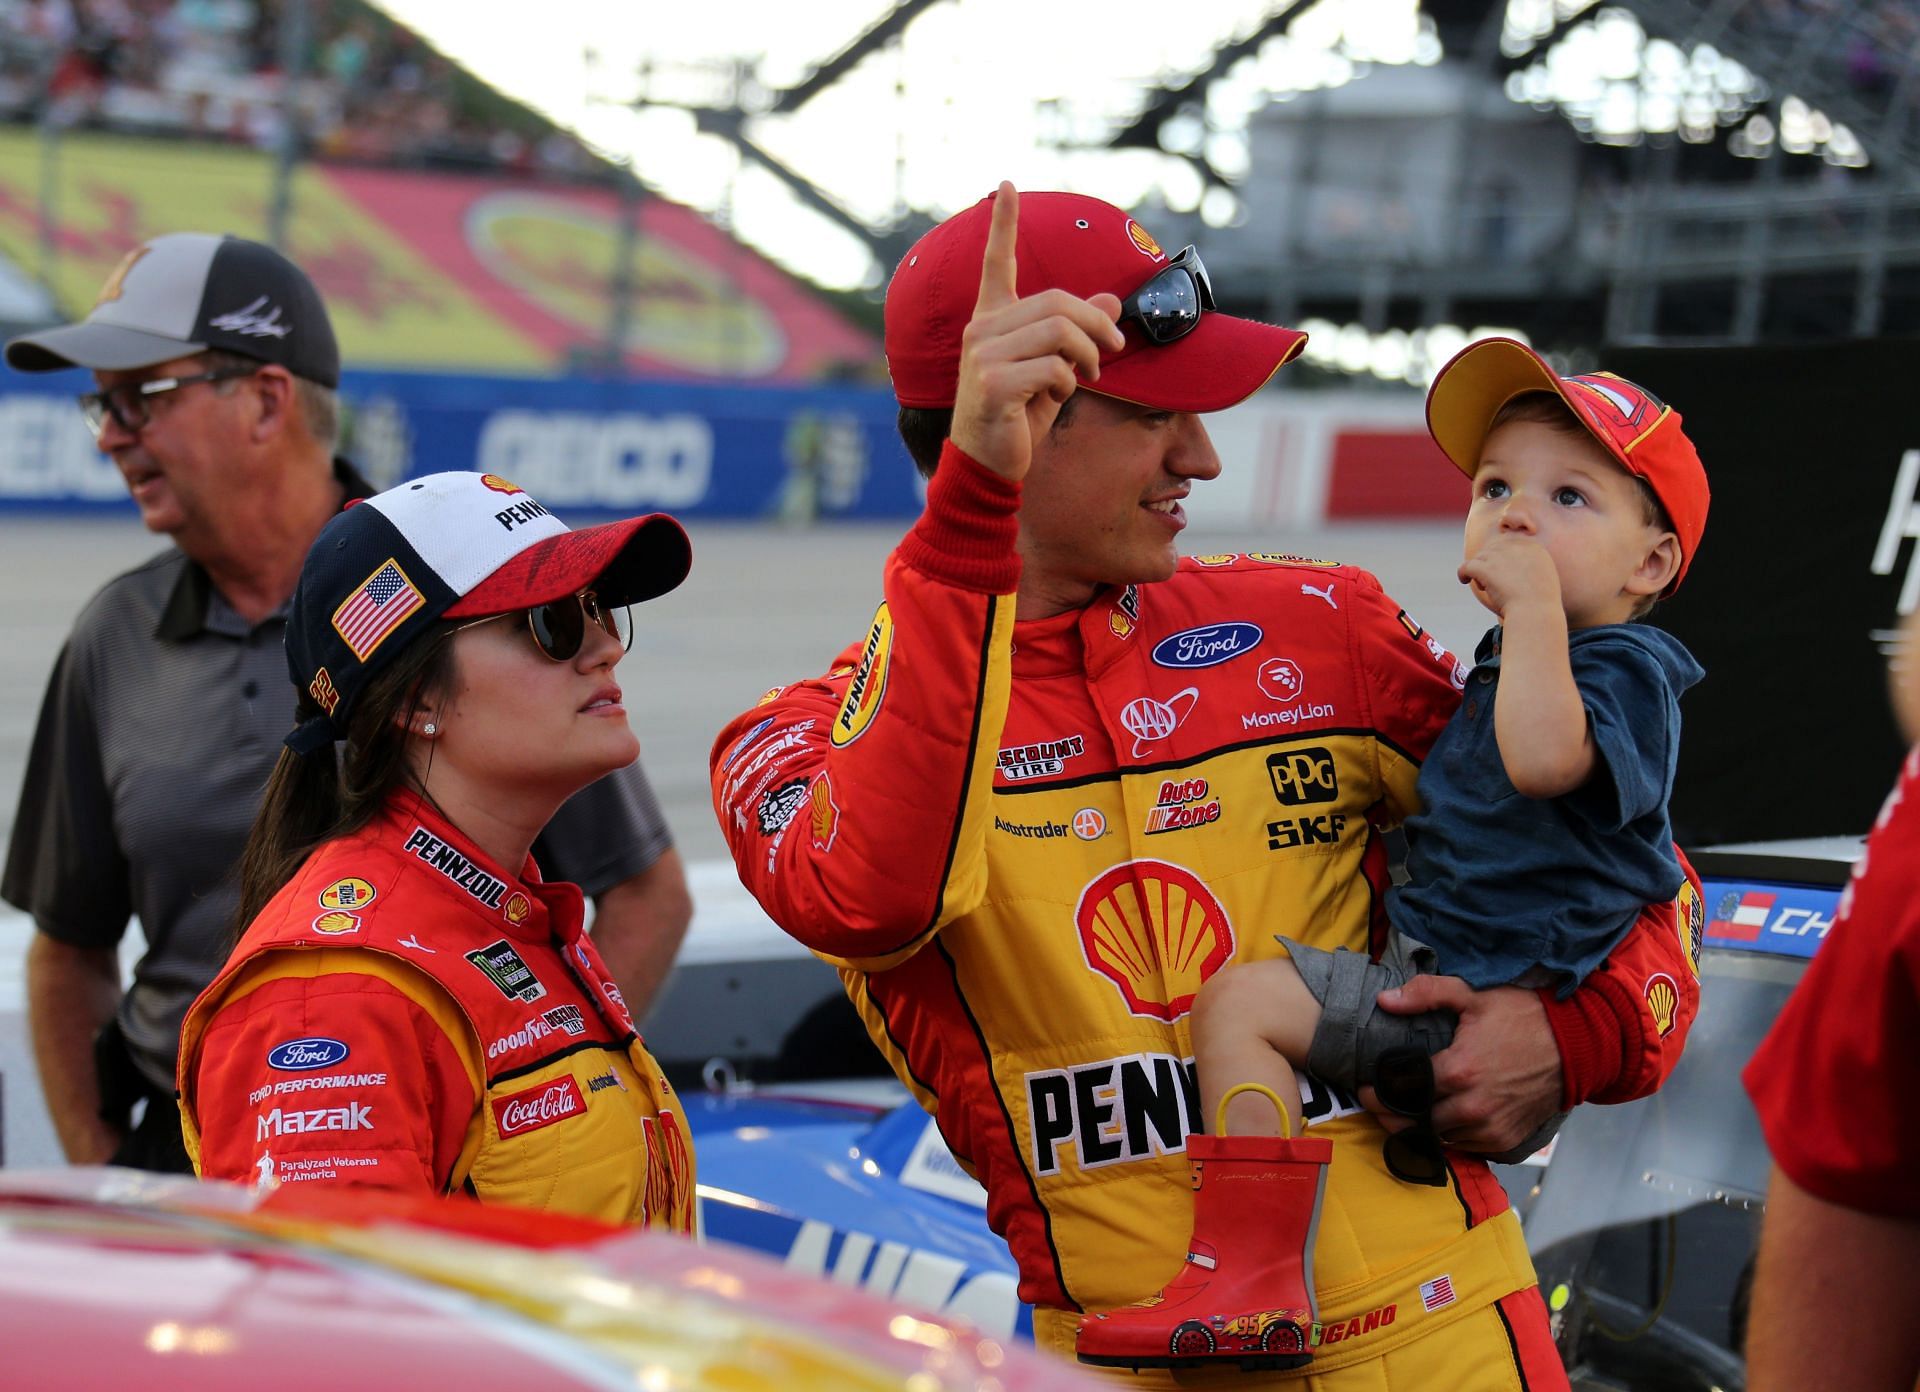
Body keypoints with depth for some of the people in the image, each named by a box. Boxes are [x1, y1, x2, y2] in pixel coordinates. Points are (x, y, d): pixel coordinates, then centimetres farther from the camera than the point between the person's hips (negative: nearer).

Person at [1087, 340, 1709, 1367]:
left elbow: (1540, 755, -38)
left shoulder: (1623, 672, -13)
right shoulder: (1507, 668, 17)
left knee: (1242, 996, -21)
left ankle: (1251, 1274, -26)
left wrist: (1535, 598, -29)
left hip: (1479, 1007, -11)